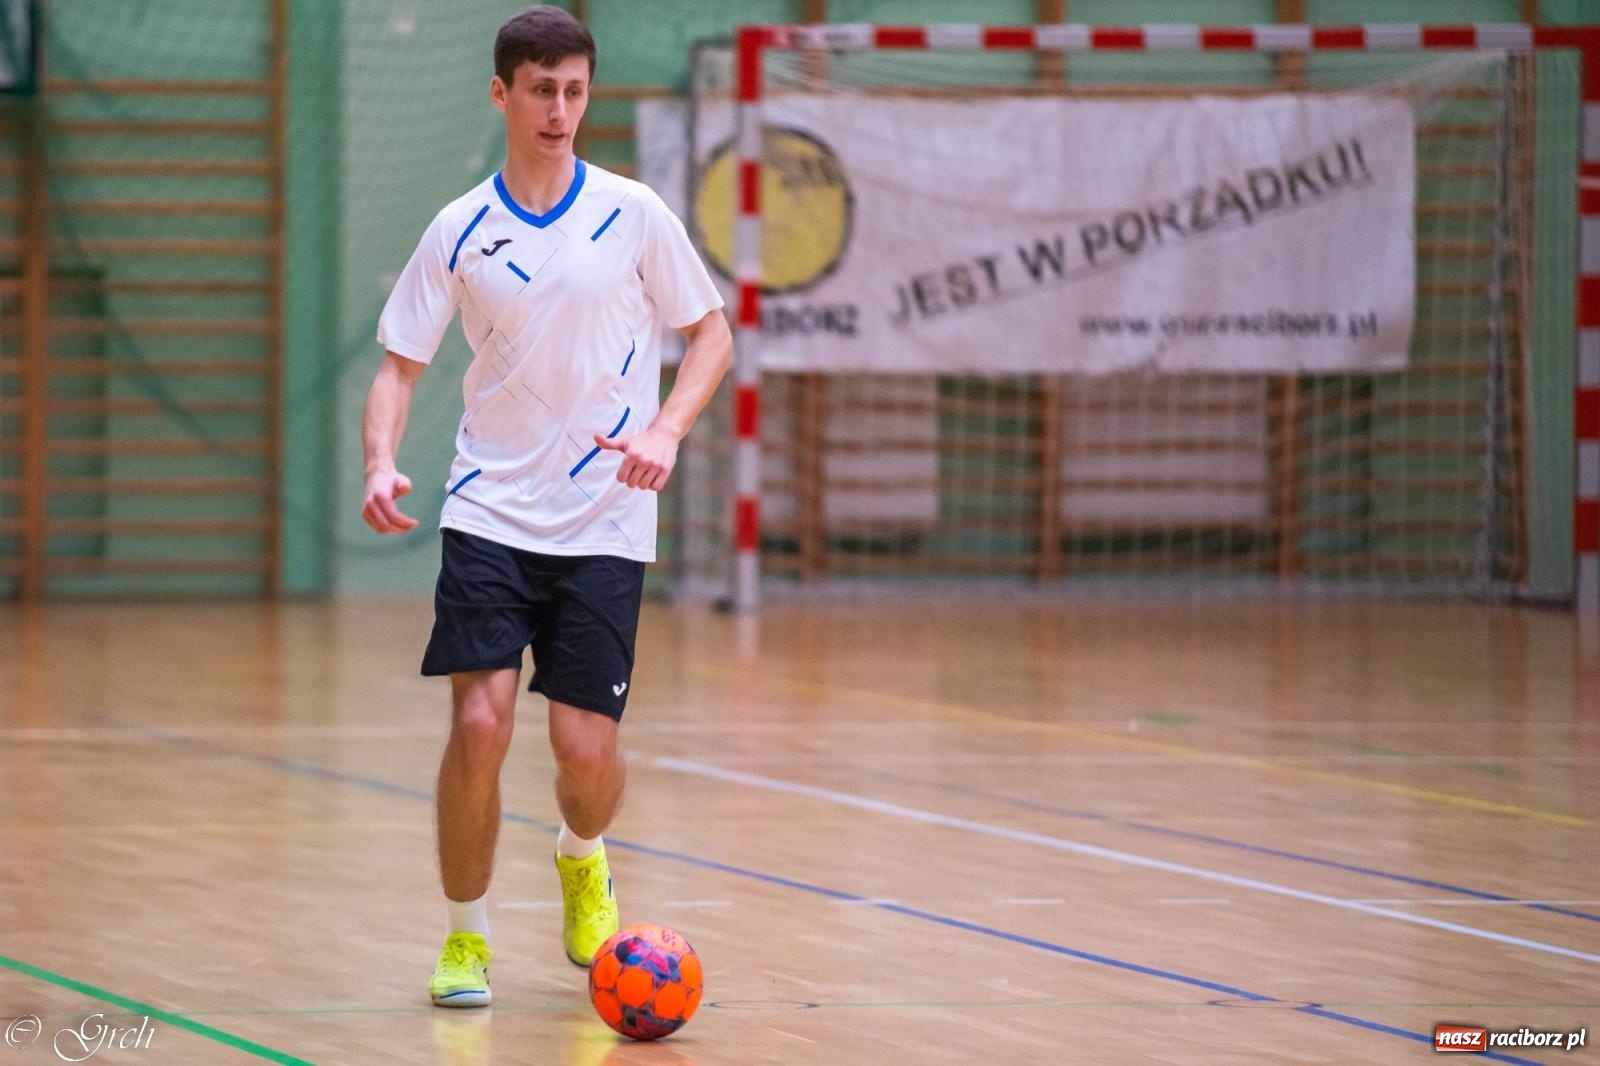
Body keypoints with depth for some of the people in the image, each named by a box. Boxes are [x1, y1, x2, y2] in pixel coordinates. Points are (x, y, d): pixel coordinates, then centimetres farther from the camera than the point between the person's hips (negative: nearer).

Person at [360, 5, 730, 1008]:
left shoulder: (633, 214, -1)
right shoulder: (460, 232, 1)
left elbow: (712, 330, 6)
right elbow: (400, 365, 4)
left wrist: (666, 432, -11)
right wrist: (381, 462, -15)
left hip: (604, 522, 0)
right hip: (490, 513, 1)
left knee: (586, 746, -5)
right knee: (480, 724, -13)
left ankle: (582, 861, 31)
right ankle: (466, 936, 6)